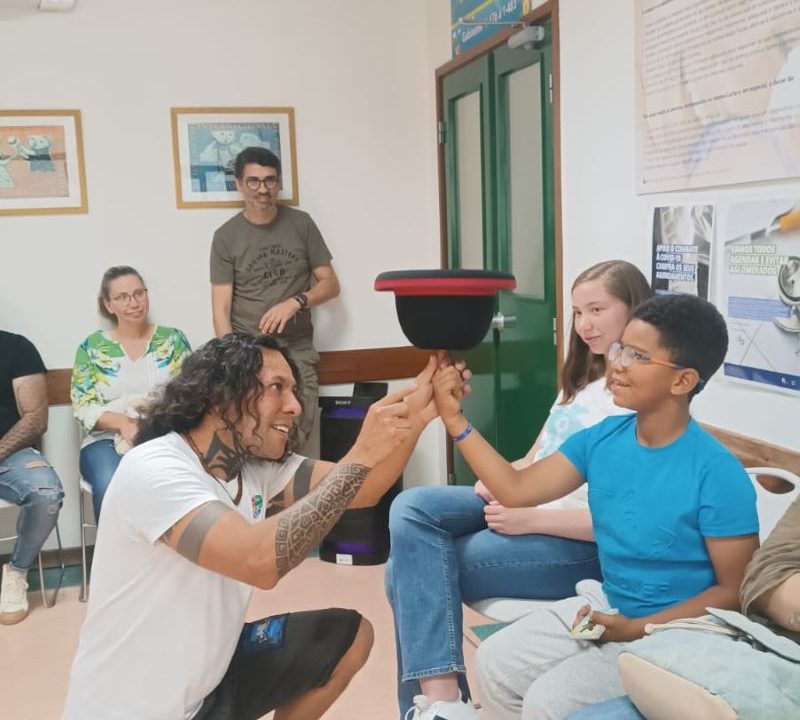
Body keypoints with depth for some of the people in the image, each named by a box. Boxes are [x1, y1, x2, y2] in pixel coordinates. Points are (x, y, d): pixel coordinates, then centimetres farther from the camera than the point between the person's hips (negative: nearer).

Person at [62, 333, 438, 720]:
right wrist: (361, 455, -35)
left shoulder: (258, 463, -1)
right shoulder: (152, 471, -25)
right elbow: (260, 560, -38)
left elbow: (360, 490, -5)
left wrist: (413, 419, -22)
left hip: (207, 679, 8)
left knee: (351, 636, 10)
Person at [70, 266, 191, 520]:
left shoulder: (173, 339, 10)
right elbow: (83, 408, 3)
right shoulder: (92, 347, 9)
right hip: (107, 438, 0)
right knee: (110, 486, -33)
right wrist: (122, 422, -16)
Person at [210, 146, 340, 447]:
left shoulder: (301, 224, 7)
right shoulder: (226, 236, 2)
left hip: (297, 351, 1)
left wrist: (294, 302, -11)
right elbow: (221, 309, -1)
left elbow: (330, 284, 8)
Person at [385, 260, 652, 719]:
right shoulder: (581, 380, 18)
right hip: (527, 504, 9)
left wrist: (533, 519, -22)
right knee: (413, 509, -15)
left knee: (414, 569, -20)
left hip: (582, 542, -9)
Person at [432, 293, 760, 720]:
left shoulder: (717, 475, -22)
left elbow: (736, 591, -16)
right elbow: (517, 491, 0)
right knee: (494, 663, -1)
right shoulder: (602, 438, -4)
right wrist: (455, 419, -8)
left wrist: (636, 629, -22)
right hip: (604, 604, 7)